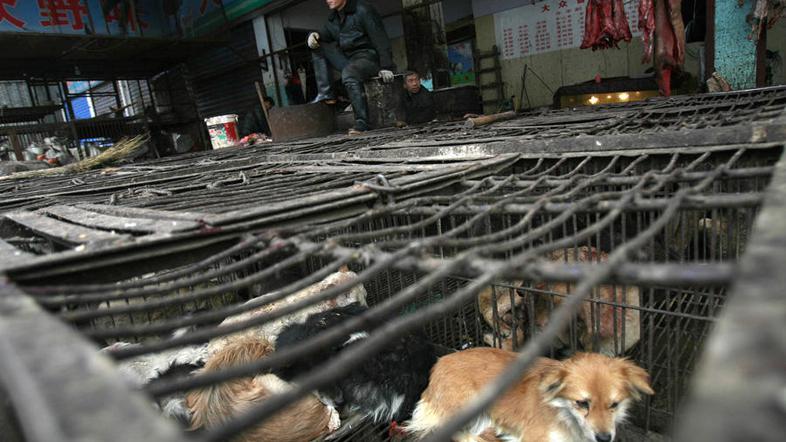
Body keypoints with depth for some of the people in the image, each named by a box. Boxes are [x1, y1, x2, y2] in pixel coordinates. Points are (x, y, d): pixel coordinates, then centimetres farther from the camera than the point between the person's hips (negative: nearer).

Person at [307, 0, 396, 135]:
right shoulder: (333, 17, 14)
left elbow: (380, 38, -14)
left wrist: (386, 67, -22)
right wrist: (313, 35, -9)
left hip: (368, 58, -8)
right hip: (348, 60, 8)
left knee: (348, 73, -38)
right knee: (318, 46, 2)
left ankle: (362, 122, -35)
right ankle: (325, 94, -8)